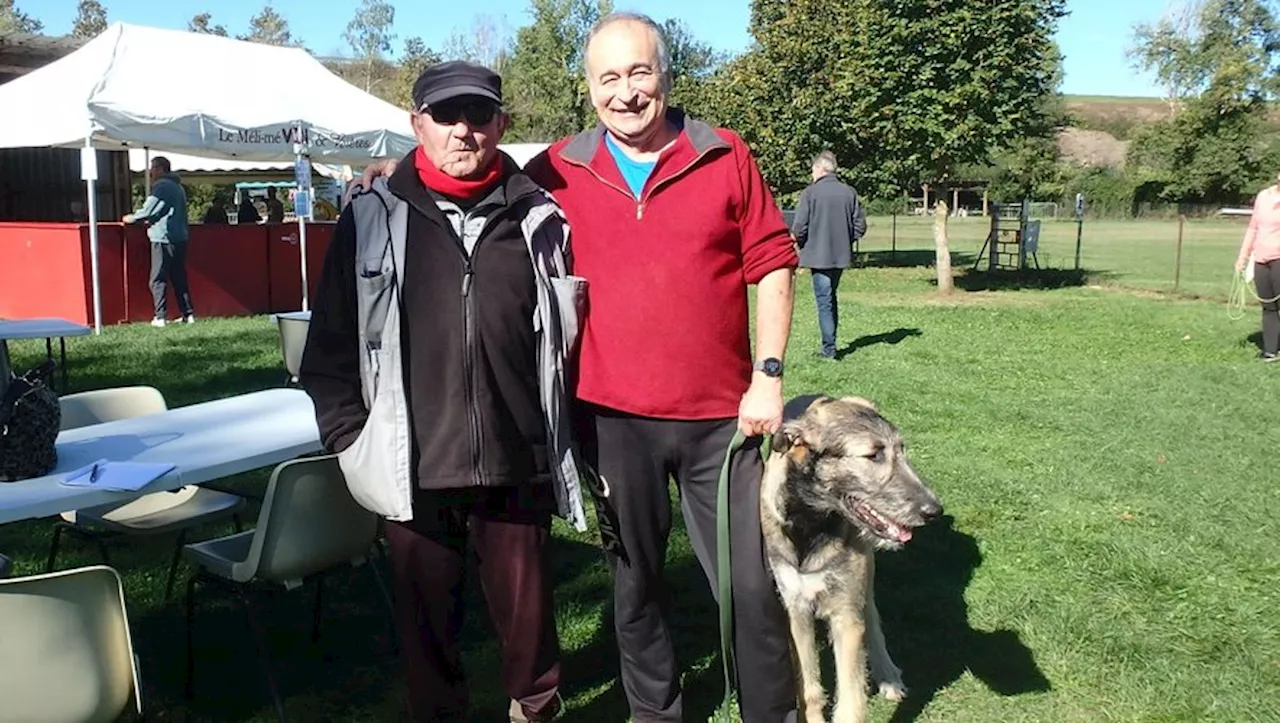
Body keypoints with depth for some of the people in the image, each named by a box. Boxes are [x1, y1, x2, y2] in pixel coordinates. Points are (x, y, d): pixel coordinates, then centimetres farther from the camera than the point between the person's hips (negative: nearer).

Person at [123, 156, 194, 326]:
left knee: (158, 279, -4)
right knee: (179, 278, 12)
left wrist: (132, 218, 5)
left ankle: (160, 317, -7)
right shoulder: (177, 186, 19)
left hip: (163, 238, -8)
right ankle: (188, 314, 10)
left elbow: (148, 209, -12)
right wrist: (149, 220, 29)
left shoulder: (161, 185, -9)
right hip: (180, 237, 8)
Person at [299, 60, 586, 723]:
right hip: (414, 466, 0)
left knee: (525, 605, 12)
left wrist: (575, 447, 5)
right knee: (426, 611, 14)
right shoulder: (372, 220, 2)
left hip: (518, 464, 0)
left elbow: (573, 337, 7)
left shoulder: (540, 220, 3)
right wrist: (348, 439, 1)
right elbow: (332, 343, 5)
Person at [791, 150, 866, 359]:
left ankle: (828, 348, 0)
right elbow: (860, 226, 3)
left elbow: (799, 227, -14)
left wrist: (802, 245, 4)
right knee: (832, 297, 19)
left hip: (818, 255, -5)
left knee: (824, 301, 1)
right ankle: (830, 342, 26)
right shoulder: (849, 193, 2)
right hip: (841, 255, 5)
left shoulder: (811, 192, -12)